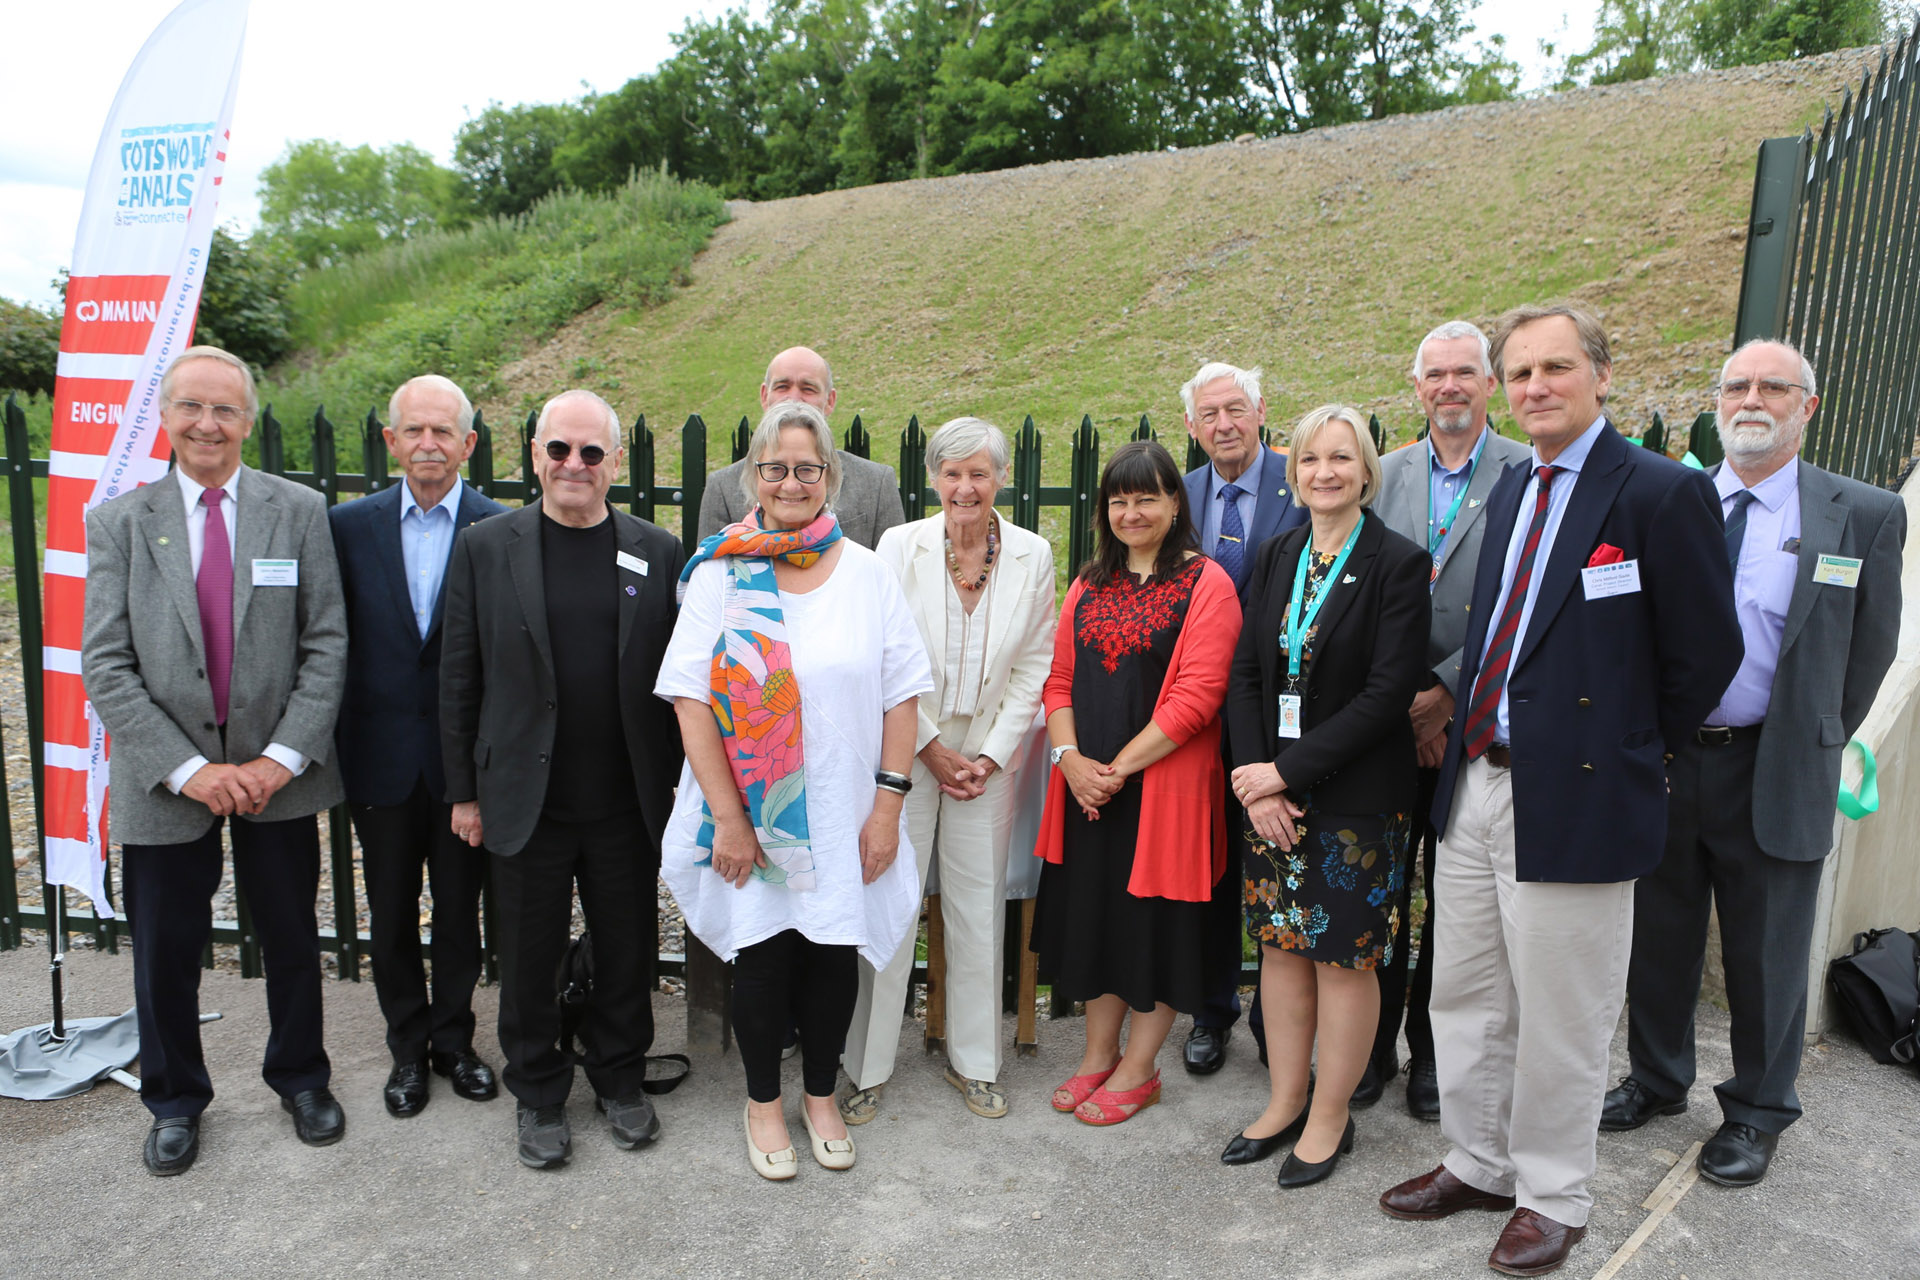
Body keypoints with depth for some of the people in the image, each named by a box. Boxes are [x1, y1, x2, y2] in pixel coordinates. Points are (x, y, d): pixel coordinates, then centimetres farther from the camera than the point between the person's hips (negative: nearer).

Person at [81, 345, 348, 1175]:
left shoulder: (299, 512, -2)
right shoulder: (118, 522, -1)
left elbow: (326, 646, -4)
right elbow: (105, 665, -6)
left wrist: (282, 756, -13)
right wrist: (188, 769, -15)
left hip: (277, 773, 0)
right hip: (165, 780, 0)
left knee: (292, 939, 14)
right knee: (165, 950, 13)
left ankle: (300, 1078, 37)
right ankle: (175, 1100, 36)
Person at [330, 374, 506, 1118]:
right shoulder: (348, 526, 0)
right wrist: (330, 746, -1)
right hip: (381, 757, 2)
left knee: (461, 909, 13)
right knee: (392, 915, 16)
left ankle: (453, 1039, 33)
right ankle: (407, 1049, 34)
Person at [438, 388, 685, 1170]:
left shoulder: (657, 553, 0)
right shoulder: (485, 547, -1)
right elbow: (459, 679, 1)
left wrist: (678, 783, 1)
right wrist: (464, 791, 1)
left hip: (627, 804, 1)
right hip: (526, 803, 0)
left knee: (628, 953, 14)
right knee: (528, 958, 14)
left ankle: (621, 1079, 37)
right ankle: (537, 1093, 35)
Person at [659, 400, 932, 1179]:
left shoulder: (868, 573, 0)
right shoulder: (721, 573, -4)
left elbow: (901, 695, 0)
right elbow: (691, 698, -8)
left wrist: (888, 803, -6)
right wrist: (727, 817, -12)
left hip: (845, 817, 2)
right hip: (751, 818, -1)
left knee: (835, 955, 12)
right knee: (761, 958, 10)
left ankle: (821, 1097, 36)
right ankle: (764, 1102, 34)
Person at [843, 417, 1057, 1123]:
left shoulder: (1033, 554, 0)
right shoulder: (899, 545, -5)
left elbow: (1035, 666, 2)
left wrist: (991, 754, -5)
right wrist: (930, 747, -8)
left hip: (989, 756, 2)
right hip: (905, 749, -1)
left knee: (980, 908, 10)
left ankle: (974, 1061, 27)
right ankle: (868, 1068, 18)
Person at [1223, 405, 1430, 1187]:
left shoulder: (1398, 564, -9)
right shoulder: (1277, 557, 8)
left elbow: (1388, 693, -16)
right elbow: (1245, 674, 5)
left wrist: (1288, 770, -17)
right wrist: (1256, 779, -7)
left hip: (1356, 795, -5)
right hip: (1271, 790, 5)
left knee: (1344, 957, 5)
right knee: (1281, 946, 12)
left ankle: (1330, 1119, 23)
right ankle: (1285, 1102, 29)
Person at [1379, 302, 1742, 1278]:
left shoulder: (1662, 493, -10)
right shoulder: (1510, 490, 12)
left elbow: (1708, 652, -8)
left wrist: (1628, 751, 0)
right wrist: (1464, 730, 8)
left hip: (1576, 798, -7)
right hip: (1476, 785, 7)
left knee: (1559, 1021, 8)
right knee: (1465, 997, 18)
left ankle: (1553, 1198, 29)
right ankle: (1478, 1164, 37)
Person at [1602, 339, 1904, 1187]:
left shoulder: (1865, 517, -2)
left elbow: (1871, 649, 4)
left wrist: (1814, 747, 4)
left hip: (1772, 774, -2)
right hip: (1662, 759, 2)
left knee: (1766, 957, 11)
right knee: (1660, 939, 16)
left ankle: (1756, 1115, 32)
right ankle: (1656, 1078, 37)